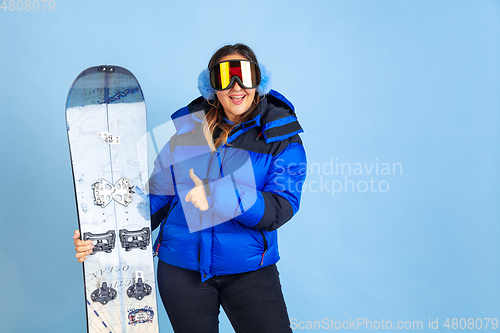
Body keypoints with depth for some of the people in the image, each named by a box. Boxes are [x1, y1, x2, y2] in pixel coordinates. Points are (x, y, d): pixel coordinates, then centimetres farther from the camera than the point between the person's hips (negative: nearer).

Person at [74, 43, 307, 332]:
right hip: (180, 268, 2)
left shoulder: (282, 136, -4)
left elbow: (280, 209, -16)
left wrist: (220, 194, -31)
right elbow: (157, 195, 5)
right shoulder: (185, 127, 2)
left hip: (249, 269, -1)